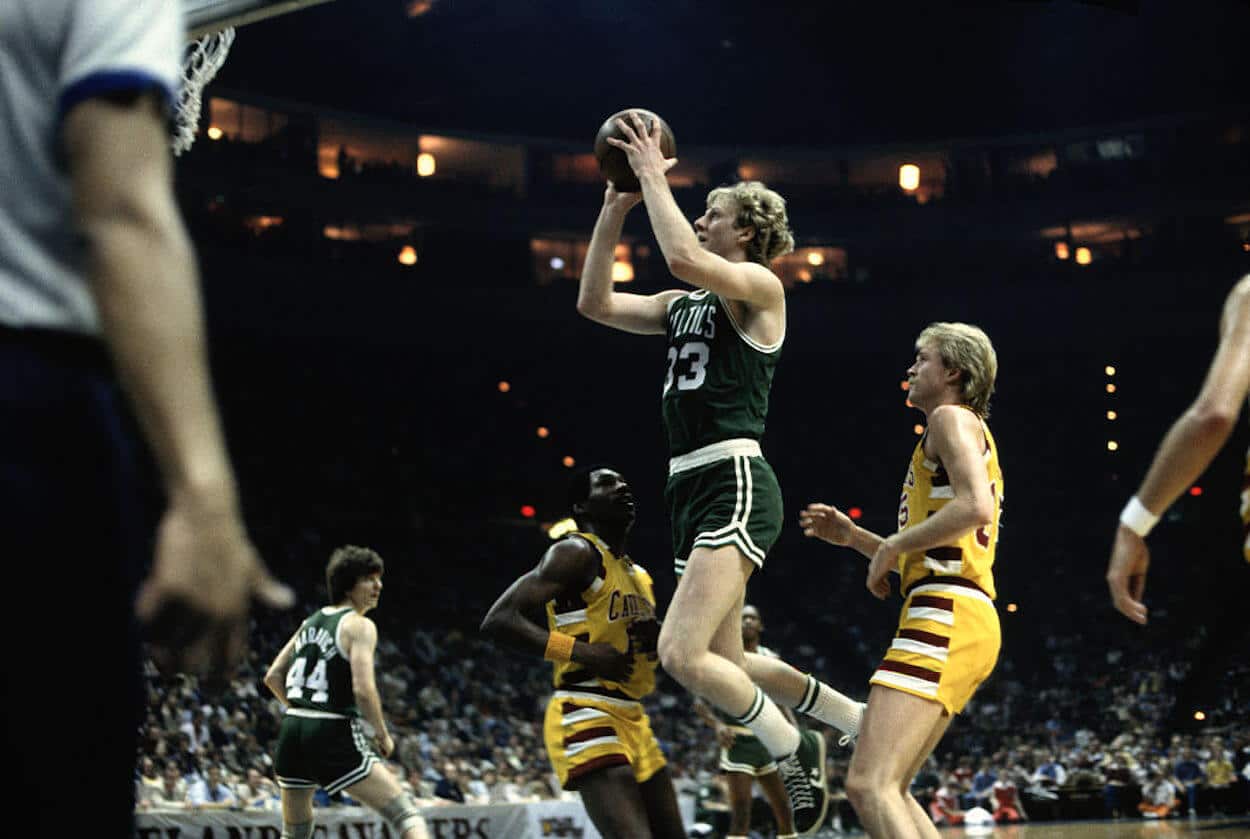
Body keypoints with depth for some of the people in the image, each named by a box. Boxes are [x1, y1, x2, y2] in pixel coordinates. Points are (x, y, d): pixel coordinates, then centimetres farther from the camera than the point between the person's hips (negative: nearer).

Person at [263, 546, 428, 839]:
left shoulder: (311, 621, 17)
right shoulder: (359, 626, -6)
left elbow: (273, 676, 19)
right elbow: (363, 689, -17)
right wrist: (383, 737, -5)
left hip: (292, 728, 8)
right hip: (334, 737, -8)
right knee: (405, 813, -8)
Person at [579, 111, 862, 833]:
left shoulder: (759, 285, -4)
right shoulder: (684, 306, 19)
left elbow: (682, 256, -22)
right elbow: (595, 302, 15)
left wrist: (655, 176, -10)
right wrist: (616, 209, 10)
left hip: (736, 483, -9)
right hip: (693, 489, 9)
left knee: (682, 653, -18)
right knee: (726, 665, 13)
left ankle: (796, 754, 2)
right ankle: (864, 724, 29)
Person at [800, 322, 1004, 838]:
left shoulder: (953, 418, 0)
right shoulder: (972, 437, 30)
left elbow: (976, 507, -20)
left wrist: (892, 546, -9)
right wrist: (853, 537, 24)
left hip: (948, 619, -11)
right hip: (962, 618, 11)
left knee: (868, 785, -20)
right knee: (886, 789, 12)